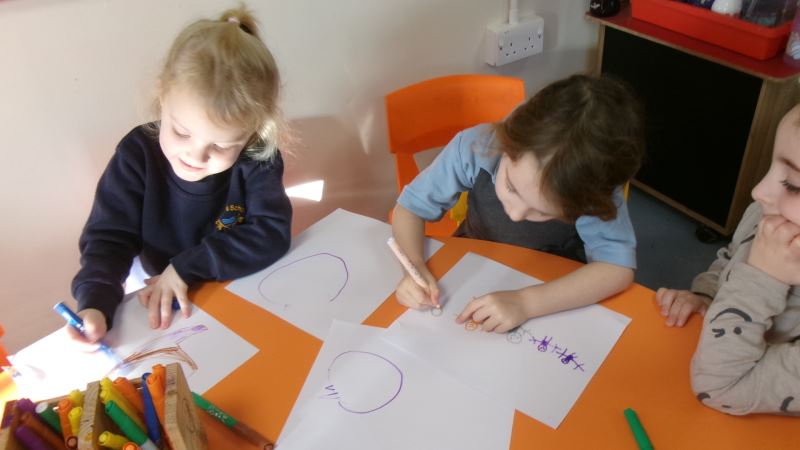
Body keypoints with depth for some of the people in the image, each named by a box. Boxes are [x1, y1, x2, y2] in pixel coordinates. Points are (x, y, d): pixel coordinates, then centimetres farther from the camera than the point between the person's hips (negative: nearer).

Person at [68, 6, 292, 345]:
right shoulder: (137, 154, -14)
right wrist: (95, 304, -28)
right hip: (161, 305, 0)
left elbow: (272, 233, -19)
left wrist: (186, 267, -22)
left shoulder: (258, 161, -14)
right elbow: (109, 237, -12)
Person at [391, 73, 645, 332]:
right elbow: (411, 206, -15)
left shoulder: (594, 189, -28)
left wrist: (526, 302, -41)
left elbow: (618, 269, -32)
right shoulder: (475, 147, -27)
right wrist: (415, 266, -32)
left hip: (556, 289, 0)